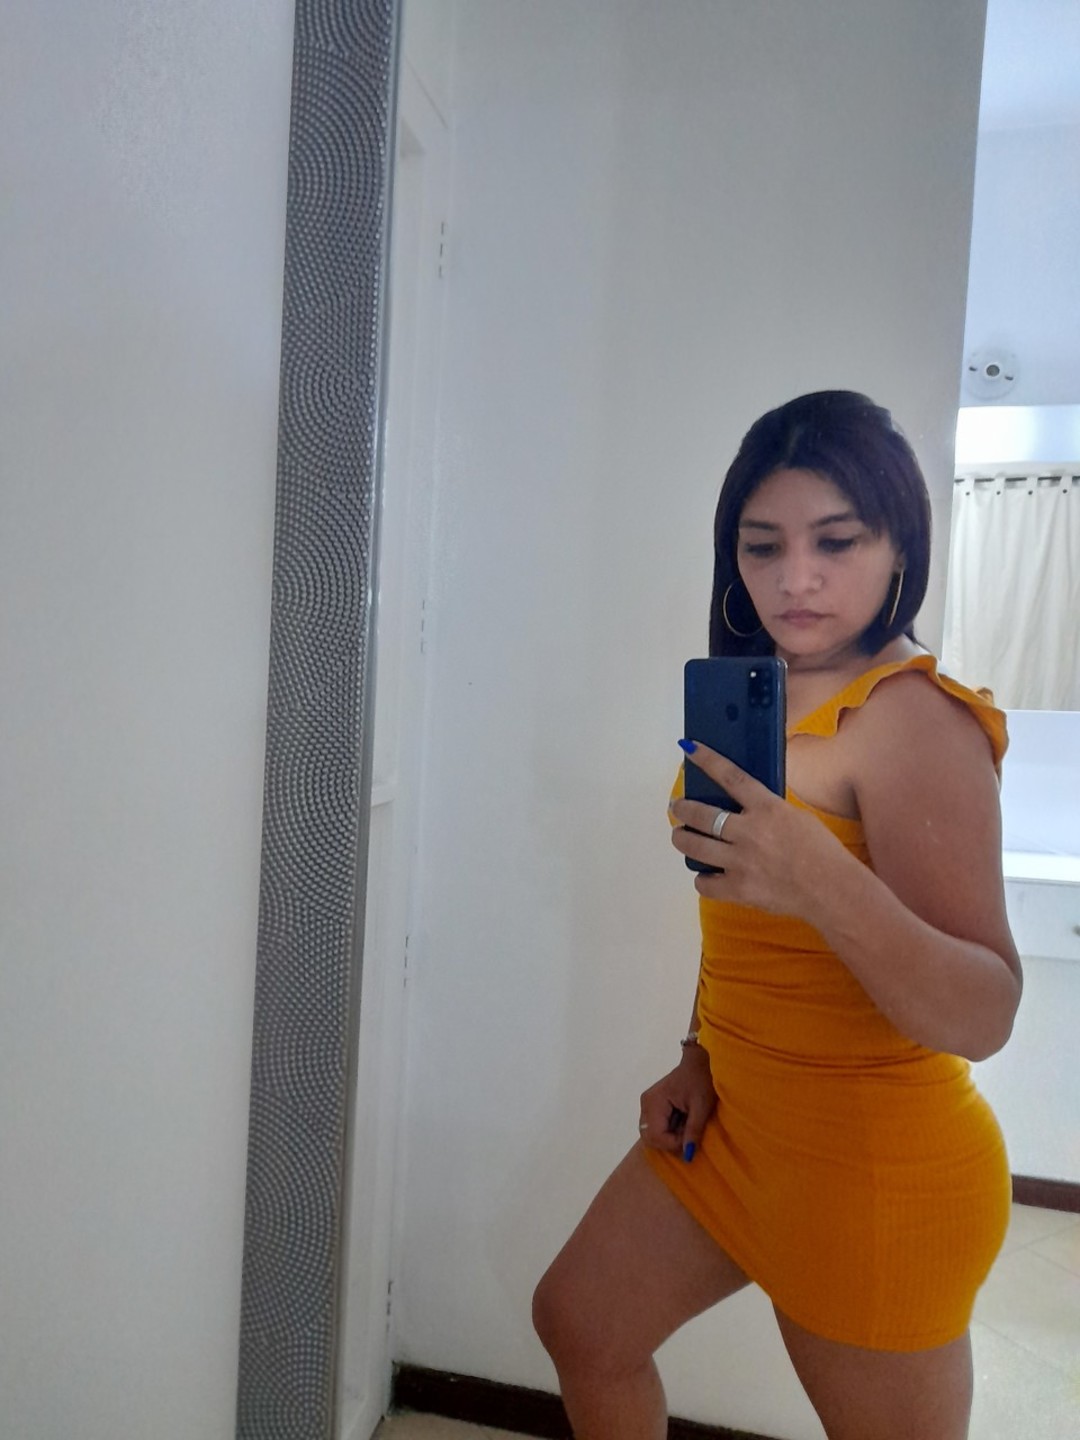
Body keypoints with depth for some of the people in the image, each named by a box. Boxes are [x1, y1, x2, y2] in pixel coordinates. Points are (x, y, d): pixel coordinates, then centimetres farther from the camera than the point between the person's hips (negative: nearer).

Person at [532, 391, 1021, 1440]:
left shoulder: (916, 719, -22)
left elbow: (981, 1018, -28)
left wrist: (823, 878, -44)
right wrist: (699, 1063, 7)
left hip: (876, 1165, -8)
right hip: (734, 1120, 8)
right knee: (577, 1322, 20)